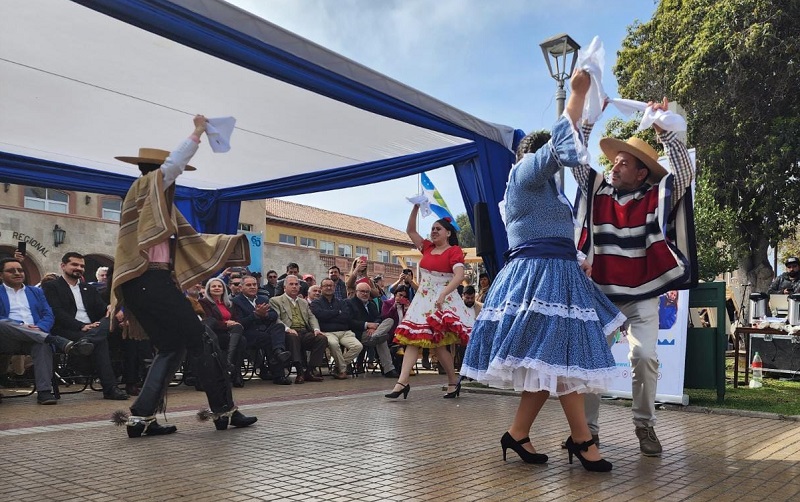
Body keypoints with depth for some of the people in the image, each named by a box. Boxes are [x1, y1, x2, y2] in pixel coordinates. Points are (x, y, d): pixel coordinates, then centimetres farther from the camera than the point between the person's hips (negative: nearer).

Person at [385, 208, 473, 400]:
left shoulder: (455, 251, -6)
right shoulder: (427, 247, 14)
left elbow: (459, 276, -19)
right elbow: (410, 230, 17)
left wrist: (443, 294, -31)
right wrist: (416, 208, 6)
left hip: (443, 301, -7)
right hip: (422, 300, 7)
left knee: (437, 344, -7)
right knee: (412, 339, -5)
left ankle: (453, 383, 11)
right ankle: (402, 382, -10)